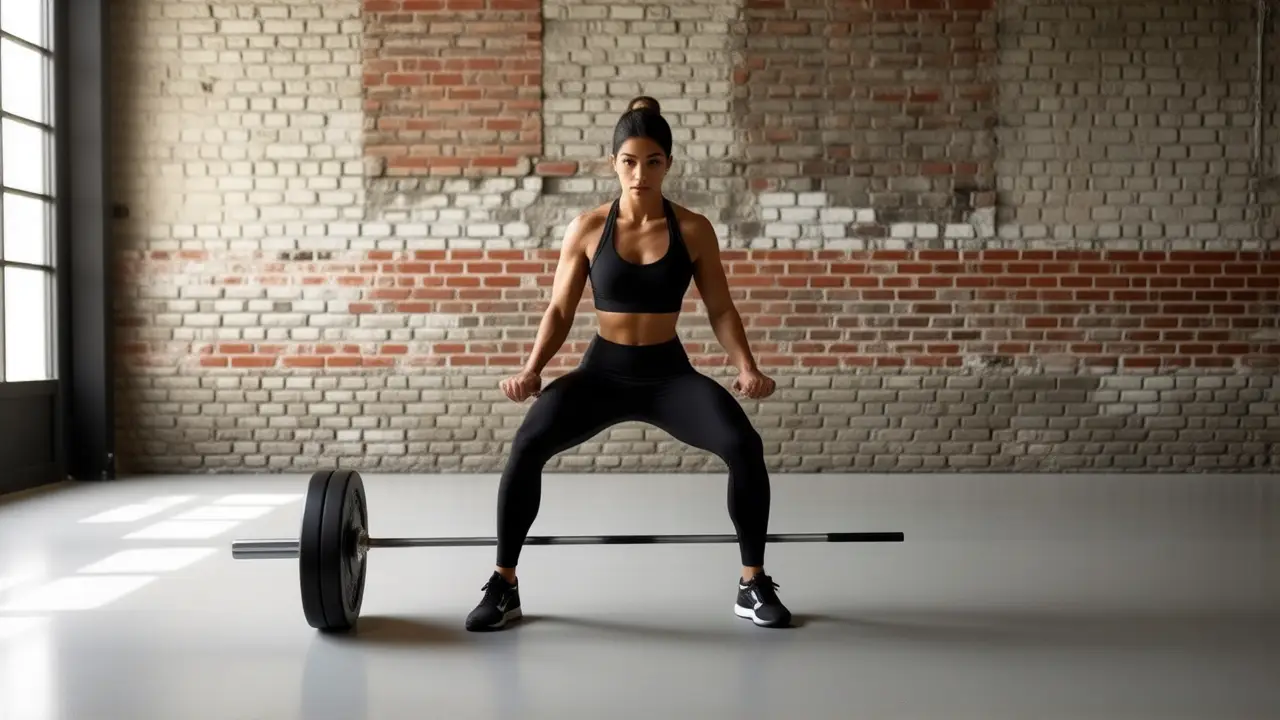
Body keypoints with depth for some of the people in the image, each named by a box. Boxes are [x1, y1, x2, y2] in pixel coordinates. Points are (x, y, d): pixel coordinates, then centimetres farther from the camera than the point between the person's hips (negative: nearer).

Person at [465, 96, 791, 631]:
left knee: (744, 445, -26)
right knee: (527, 444, -26)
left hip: (668, 372, 0)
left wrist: (746, 368, -14)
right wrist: (532, 368, -14)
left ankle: (753, 583, -4)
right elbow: (560, 311, 1)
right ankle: (503, 586, -6)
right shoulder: (587, 229, -3)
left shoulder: (693, 230, -3)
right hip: (603, 371, 0)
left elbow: (721, 309, 1)